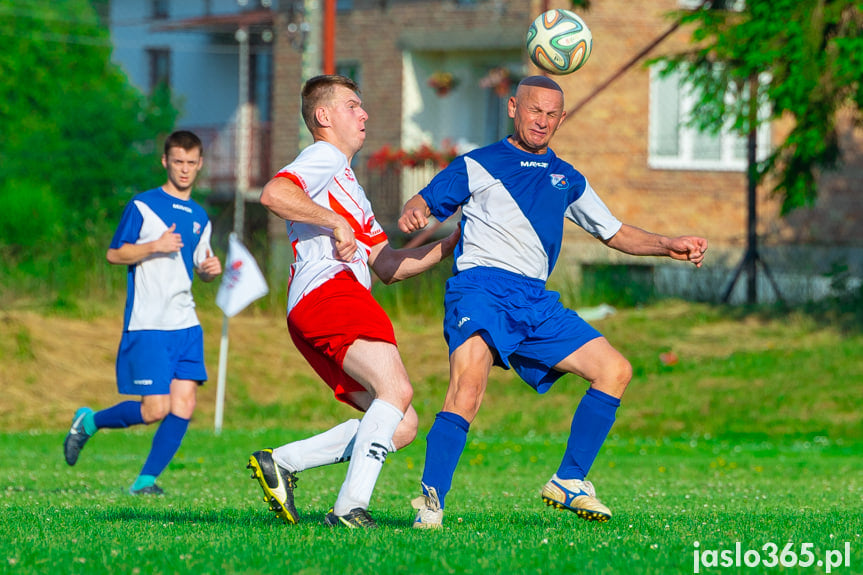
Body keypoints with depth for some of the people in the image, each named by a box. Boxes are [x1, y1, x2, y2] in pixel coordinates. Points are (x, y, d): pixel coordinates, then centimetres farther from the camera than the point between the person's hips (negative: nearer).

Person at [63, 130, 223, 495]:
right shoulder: (143, 205, -2)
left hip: (186, 325, 6)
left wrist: (211, 270, 2)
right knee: (155, 410, -10)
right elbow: (114, 254, -3)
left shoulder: (199, 217, 16)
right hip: (148, 325, -6)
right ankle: (89, 422, 14)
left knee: (184, 405, -7)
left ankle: (146, 479, 2)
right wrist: (154, 246, -18)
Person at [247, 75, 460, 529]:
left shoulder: (348, 184, 37)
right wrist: (337, 222, -15)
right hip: (327, 292, -10)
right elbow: (274, 194, -16)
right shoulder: (324, 157, 6)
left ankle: (282, 462, 1)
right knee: (397, 390, -25)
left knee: (401, 427, 2)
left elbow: (388, 267, 31)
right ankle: (349, 509, -33)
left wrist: (449, 244, 23)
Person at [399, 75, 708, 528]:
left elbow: (615, 233, 32)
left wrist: (670, 246, 17)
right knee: (469, 381, -31)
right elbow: (424, 204, 8)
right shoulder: (476, 166, 12)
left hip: (535, 302, 6)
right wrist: (413, 215, -17)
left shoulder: (567, 179, 26)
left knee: (615, 370, -3)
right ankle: (430, 503, -32)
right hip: (480, 287, -6)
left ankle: (569, 482, 4)